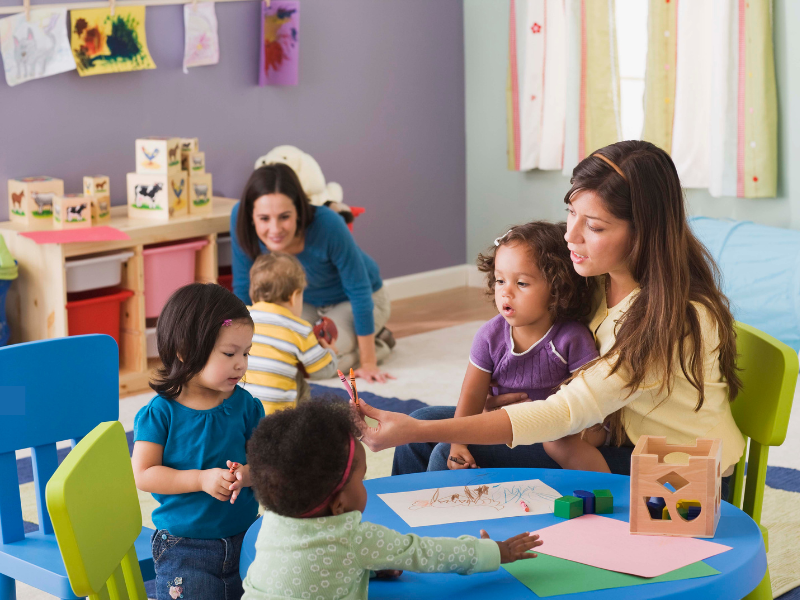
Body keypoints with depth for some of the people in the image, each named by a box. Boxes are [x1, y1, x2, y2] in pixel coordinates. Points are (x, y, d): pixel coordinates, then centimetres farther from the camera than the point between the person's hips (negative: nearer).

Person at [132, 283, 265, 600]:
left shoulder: (245, 405, -1)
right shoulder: (160, 413, -11)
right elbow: (144, 475, -14)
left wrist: (246, 474, -23)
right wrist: (201, 479, -23)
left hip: (244, 538, 3)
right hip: (184, 548, -3)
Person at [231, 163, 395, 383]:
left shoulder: (327, 225, -39)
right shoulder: (240, 218, -29)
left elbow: (359, 291, -27)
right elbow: (243, 287, -13)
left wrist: (368, 363, -22)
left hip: (350, 302, -5)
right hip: (307, 301, 5)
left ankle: (378, 343, 5)